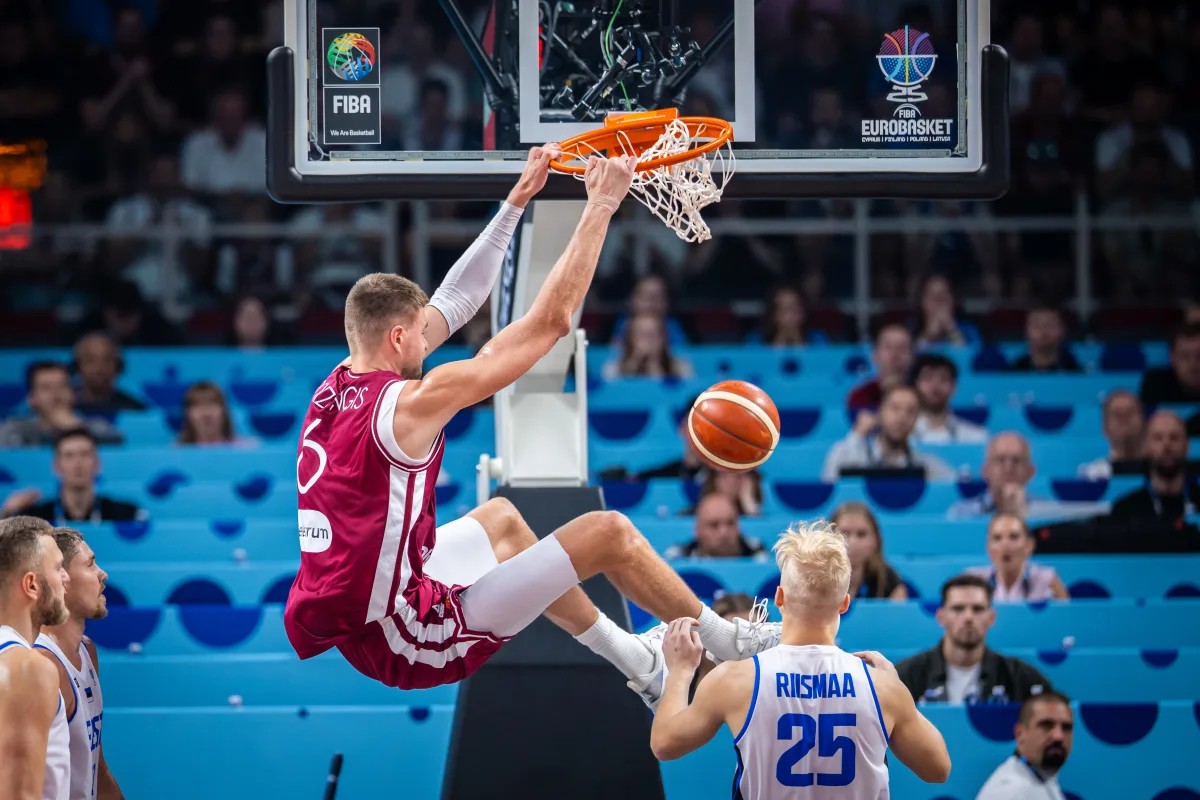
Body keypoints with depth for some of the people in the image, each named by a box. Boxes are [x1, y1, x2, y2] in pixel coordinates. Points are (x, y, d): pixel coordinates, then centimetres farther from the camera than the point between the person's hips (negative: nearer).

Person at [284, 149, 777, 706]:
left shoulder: (334, 389, 4)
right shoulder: (408, 406, -20)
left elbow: (452, 304, 14)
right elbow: (550, 321, -17)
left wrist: (518, 199, 18)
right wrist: (600, 207, -9)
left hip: (342, 627, 9)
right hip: (402, 643, -9)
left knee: (500, 518, 34)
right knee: (607, 534, -2)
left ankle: (636, 661, 43)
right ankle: (729, 645, 20)